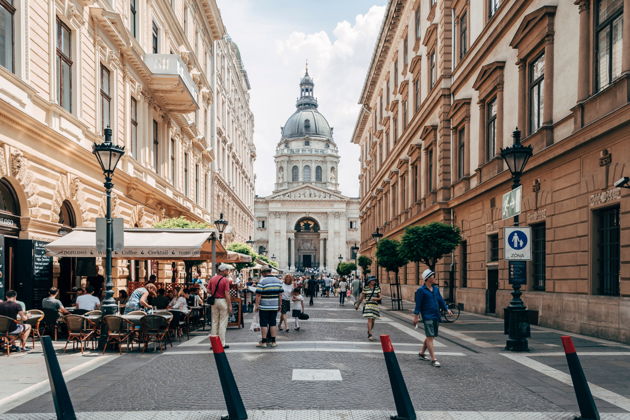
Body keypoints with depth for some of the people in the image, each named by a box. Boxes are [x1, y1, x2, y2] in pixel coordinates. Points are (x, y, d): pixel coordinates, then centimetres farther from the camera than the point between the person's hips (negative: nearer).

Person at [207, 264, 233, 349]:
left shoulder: (212, 279, 6)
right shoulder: (225, 280, -12)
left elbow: (208, 291, 4)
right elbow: (227, 294, -15)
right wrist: (230, 306, -11)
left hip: (214, 301, 6)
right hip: (223, 301, -6)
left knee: (214, 322, 12)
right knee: (223, 323, 1)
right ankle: (222, 343, 3)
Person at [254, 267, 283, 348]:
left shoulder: (262, 281, -10)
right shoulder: (278, 281, 7)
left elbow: (258, 295, -13)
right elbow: (280, 294, 10)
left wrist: (256, 305, -6)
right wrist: (280, 304, 16)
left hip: (264, 307, -5)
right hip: (274, 306, 5)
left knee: (264, 324, 1)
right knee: (273, 323, 10)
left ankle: (264, 342, 5)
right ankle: (273, 341, 12)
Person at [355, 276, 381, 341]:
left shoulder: (377, 288, 8)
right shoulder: (365, 288, 1)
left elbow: (380, 297, 4)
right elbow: (361, 298, 10)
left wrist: (376, 298, -16)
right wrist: (357, 304, 13)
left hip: (375, 305, 4)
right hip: (368, 305, -3)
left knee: (373, 320, 9)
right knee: (370, 319, -14)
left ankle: (369, 332, 32)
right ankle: (370, 335, -13)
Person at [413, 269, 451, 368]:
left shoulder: (436, 289, 12)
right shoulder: (421, 290, -8)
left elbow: (440, 300, 16)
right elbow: (418, 304, -9)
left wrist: (446, 309, 5)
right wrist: (416, 315, -12)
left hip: (436, 316, 8)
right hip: (427, 316, -8)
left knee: (431, 337, 15)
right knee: (430, 337, -8)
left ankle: (421, 353, 31)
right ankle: (433, 359, -8)